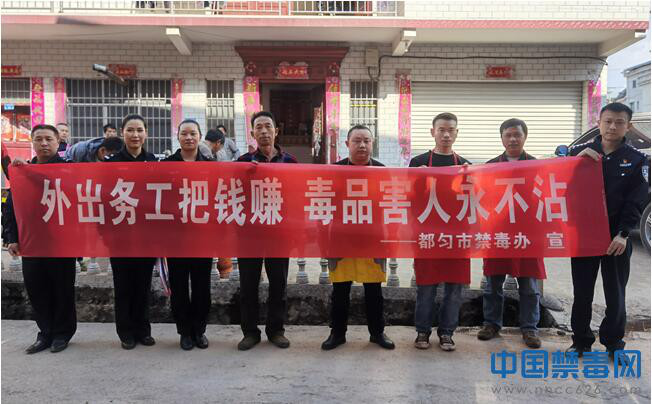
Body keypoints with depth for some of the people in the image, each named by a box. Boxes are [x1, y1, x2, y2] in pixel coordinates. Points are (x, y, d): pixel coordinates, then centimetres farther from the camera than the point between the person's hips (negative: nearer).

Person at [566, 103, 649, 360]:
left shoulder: (637, 160, 1)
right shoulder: (580, 152, 3)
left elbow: (636, 202, -4)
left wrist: (623, 234, -13)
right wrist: (578, 159, -16)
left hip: (617, 237, 0)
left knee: (616, 294, 9)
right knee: (582, 293, 9)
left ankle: (614, 343, 24)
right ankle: (581, 341, 22)